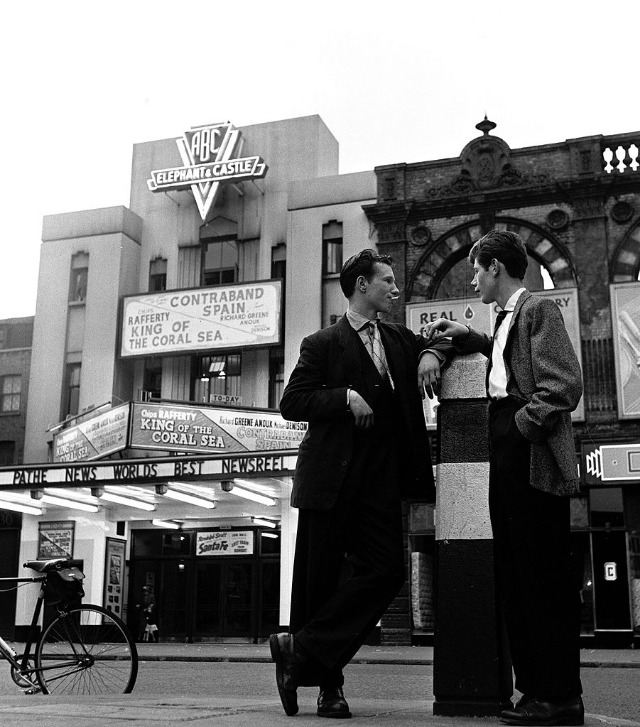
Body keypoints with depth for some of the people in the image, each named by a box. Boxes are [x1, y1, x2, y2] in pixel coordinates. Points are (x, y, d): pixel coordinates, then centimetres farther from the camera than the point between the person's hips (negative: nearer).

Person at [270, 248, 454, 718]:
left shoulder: (400, 339, 18)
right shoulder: (323, 344, 2)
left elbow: (444, 343, 31)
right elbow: (292, 403, -4)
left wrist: (433, 354, 8)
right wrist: (346, 397, -15)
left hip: (380, 480, 5)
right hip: (331, 477, -4)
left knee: (387, 570, -8)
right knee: (319, 580, 1)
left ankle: (301, 649, 1)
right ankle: (326, 681, 16)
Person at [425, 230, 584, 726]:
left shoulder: (539, 309, -7)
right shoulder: (507, 319, 20)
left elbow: (566, 383, -16)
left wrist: (523, 424, -13)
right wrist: (467, 337, 25)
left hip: (533, 460, -10)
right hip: (507, 460, 10)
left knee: (544, 578, -5)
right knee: (515, 579, 10)